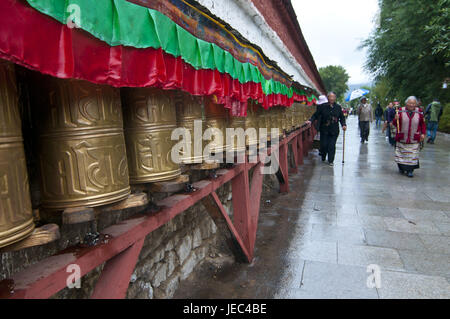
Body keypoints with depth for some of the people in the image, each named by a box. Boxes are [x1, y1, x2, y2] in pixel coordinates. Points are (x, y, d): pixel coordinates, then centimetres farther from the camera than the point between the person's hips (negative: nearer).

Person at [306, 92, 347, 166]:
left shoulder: (338, 107, 6)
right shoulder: (323, 106, -1)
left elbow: (342, 117, 13)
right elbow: (316, 115, 1)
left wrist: (344, 125, -2)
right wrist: (311, 121, -14)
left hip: (334, 131, 1)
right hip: (324, 130, -1)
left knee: (332, 146, -1)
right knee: (324, 145, 1)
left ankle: (330, 161, 10)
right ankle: (323, 158, 27)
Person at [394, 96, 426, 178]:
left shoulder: (419, 112, 3)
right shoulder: (401, 111, -1)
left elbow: (423, 124, 10)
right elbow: (396, 124, 2)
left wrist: (423, 133, -1)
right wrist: (396, 119, -19)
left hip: (414, 140, 0)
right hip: (402, 139, 0)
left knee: (412, 155, -2)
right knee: (401, 154, 7)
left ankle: (410, 170, 6)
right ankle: (401, 168, 25)